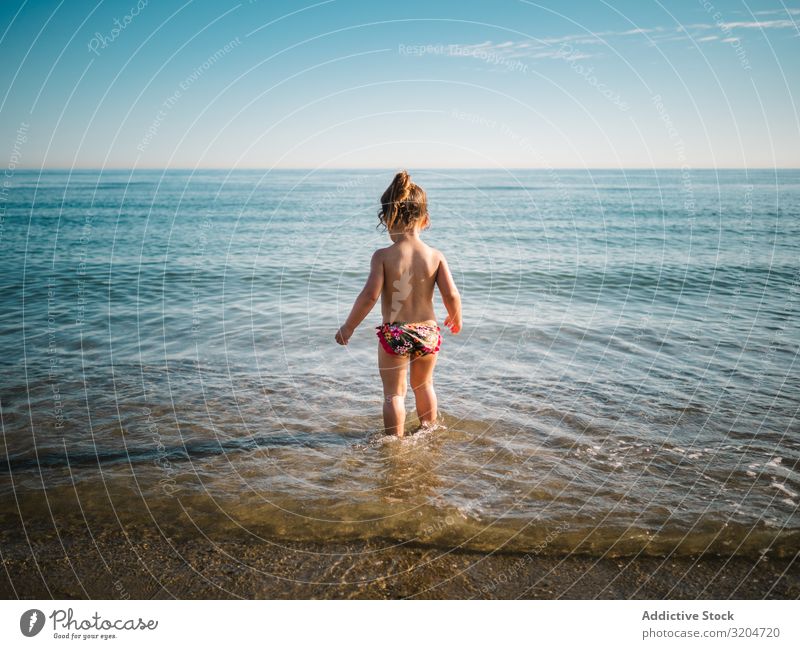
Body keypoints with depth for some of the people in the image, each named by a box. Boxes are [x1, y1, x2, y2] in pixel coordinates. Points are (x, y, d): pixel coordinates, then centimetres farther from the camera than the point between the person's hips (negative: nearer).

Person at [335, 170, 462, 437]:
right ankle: (429, 432, 41)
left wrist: (348, 326, -8)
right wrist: (455, 320, 10)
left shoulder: (383, 256, -14)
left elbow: (370, 295, -20)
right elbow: (452, 295, -11)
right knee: (424, 385, 26)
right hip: (428, 332, 3)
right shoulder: (435, 255, -7)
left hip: (393, 334, -3)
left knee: (394, 393, 13)